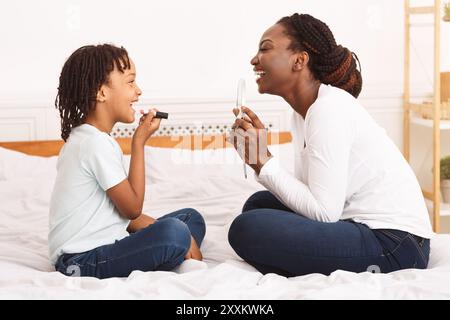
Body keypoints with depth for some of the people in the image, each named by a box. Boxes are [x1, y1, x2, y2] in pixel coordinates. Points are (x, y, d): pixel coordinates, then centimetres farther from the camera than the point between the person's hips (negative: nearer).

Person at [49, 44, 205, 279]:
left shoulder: (84, 137, 15)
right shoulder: (98, 144, -17)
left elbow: (121, 207, 13)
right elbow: (132, 208, -13)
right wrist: (139, 142, -8)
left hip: (102, 245, 10)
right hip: (83, 261, -10)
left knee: (192, 218, 13)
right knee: (175, 233, -31)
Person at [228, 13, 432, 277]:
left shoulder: (329, 108, -16)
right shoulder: (304, 111, 12)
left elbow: (324, 211, -20)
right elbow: (307, 193, 4)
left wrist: (264, 163, -14)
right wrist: (259, 152, -6)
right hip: (361, 224, 10)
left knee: (247, 228, -18)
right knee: (259, 204, 17)